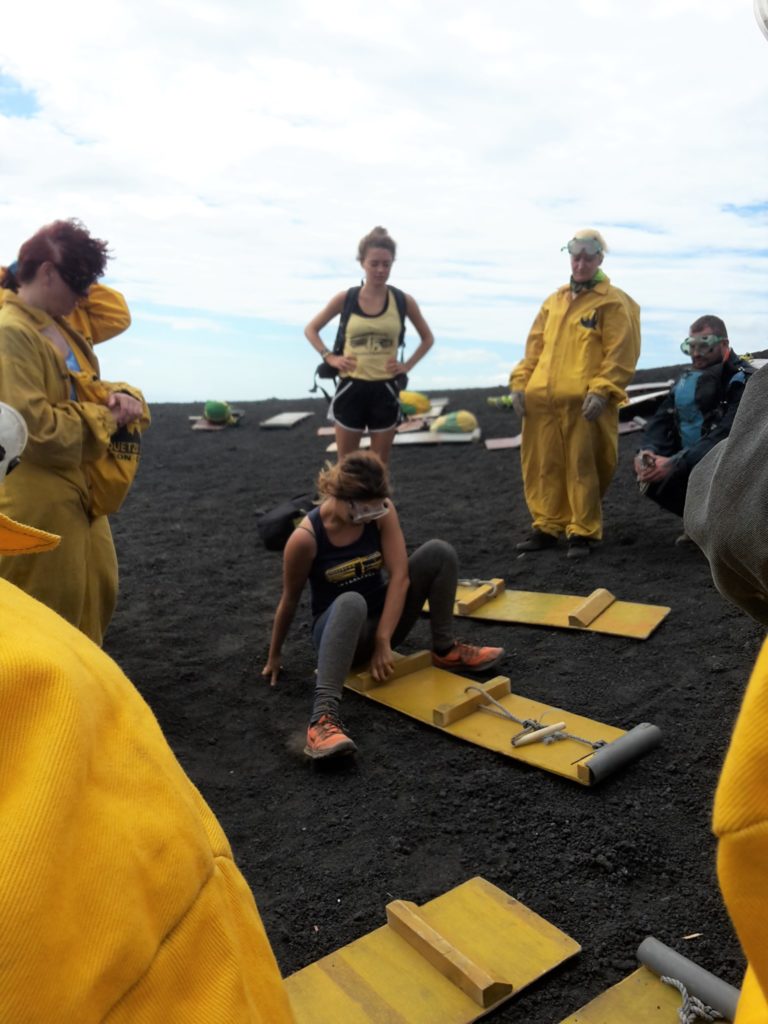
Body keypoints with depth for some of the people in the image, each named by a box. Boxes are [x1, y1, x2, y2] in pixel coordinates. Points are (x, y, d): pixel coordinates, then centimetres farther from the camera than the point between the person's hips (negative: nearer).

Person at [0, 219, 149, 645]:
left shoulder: (60, 327, 11)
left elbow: (85, 392, 20)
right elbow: (34, 427, -26)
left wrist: (120, 396, -3)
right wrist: (105, 417, -15)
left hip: (78, 494, 10)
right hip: (36, 505, -10)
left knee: (95, 594, 21)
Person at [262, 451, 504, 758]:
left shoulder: (382, 511, -13)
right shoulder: (306, 537, -23)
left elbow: (399, 576, -17)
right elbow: (289, 601, -9)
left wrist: (383, 640, -25)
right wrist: (274, 656, 3)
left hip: (384, 618, 4)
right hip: (339, 626, -4)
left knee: (438, 552, -16)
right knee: (351, 602, -42)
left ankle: (445, 650, -2)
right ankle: (324, 714, -50)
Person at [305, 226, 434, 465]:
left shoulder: (403, 301, -2)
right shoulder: (345, 299, -2)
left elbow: (427, 338, 13)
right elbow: (311, 329, 11)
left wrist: (407, 365, 1)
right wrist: (330, 357, -1)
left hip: (385, 390, 0)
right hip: (351, 389, 0)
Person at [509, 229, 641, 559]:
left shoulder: (613, 302, 2)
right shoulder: (553, 301, 21)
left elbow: (620, 353, -6)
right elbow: (534, 347, 19)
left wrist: (601, 391, -17)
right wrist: (520, 383, 8)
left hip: (583, 403, -6)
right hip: (541, 400, 6)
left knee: (582, 469, -1)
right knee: (544, 467, 9)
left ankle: (582, 533, 8)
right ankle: (547, 527, 20)